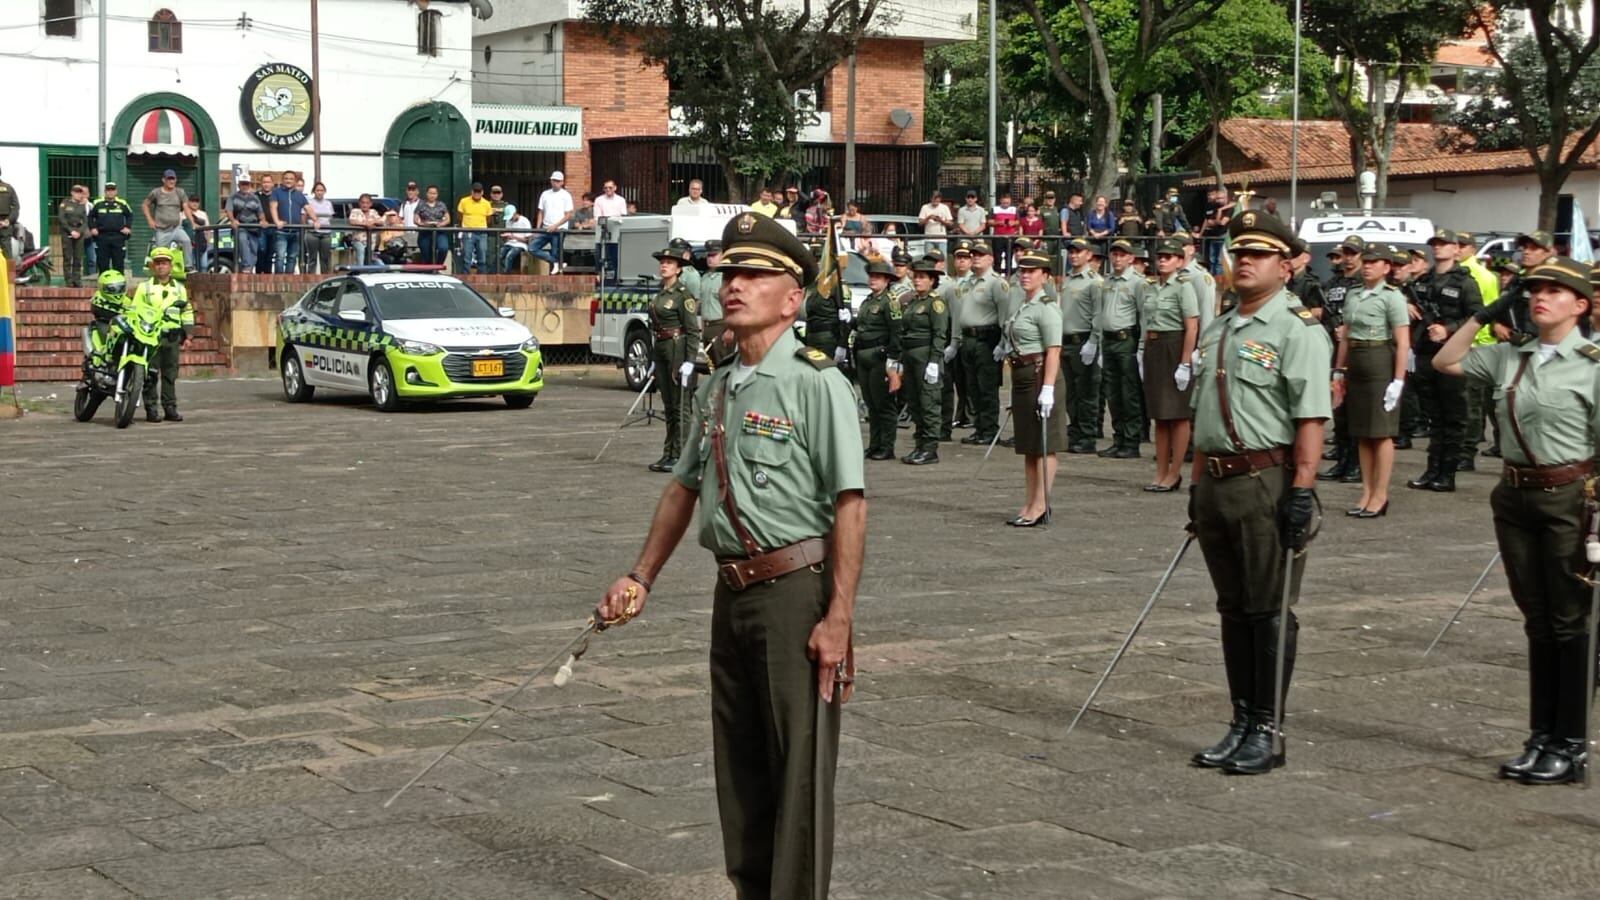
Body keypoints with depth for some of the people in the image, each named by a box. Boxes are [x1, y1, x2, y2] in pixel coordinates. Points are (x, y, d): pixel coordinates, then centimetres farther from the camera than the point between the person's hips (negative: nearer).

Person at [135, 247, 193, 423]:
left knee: (170, 375, 6)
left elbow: (187, 312, 18)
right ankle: (150, 410, -2)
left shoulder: (179, 289, 14)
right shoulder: (144, 287, 5)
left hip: (172, 337, 3)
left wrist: (187, 335, 11)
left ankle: (170, 408, 12)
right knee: (150, 375, -4)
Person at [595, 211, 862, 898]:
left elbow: (849, 505, -16)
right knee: (738, 765, 15)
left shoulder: (815, 382, -11)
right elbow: (685, 488, 24)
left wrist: (838, 618, -21)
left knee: (798, 765, -2)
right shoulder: (718, 389, 13)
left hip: (796, 590, -8)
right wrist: (641, 577, 21)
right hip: (732, 592, 8)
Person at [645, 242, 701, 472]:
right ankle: (668, 454, 17)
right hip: (661, 350, 9)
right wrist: (655, 358, 20)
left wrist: (689, 361, -21)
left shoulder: (683, 294, -11)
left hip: (678, 349, -9)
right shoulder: (660, 293, 14)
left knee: (680, 407, -5)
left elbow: (693, 330, -15)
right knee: (669, 406, 13)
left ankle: (680, 457, -3)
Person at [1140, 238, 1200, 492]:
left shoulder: (1183, 286, -9)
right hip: (1152, 350, 8)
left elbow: (1192, 328, -15)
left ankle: (1174, 474, 4)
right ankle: (1161, 473, 16)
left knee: (1178, 415, -1)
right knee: (1159, 415, 11)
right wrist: (1143, 357, 11)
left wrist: (1185, 364, -19)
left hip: (1174, 349, -8)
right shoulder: (1150, 287, 12)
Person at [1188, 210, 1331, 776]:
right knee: (1233, 609, 12)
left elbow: (1311, 418, -15)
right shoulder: (1216, 332, 17)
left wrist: (1301, 490, -21)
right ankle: (1241, 724, 20)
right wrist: (1197, 486, 18)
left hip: (1268, 483, -8)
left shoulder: (1298, 331, -8)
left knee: (1270, 611, -1)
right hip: (1217, 482, 8)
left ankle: (1266, 731, 6)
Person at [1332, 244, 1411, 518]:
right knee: (1361, 433, 9)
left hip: (1380, 364, -6)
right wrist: (1338, 372, 13)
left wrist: (1398, 380, -16)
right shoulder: (1352, 296, 11)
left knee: (1381, 432, -1)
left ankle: (1380, 496, 4)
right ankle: (1367, 493, 15)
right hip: (1355, 366, 6)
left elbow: (1403, 343, -12)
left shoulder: (1392, 297, -8)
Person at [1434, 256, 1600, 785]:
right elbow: (1445, 363, 17)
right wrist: (1484, 316, 8)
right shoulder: (1509, 357, 7)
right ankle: (1541, 739, 20)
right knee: (1537, 622, 12)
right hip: (1516, 498, 5)